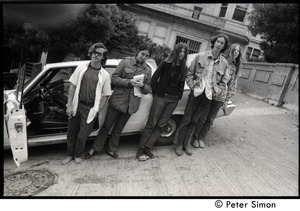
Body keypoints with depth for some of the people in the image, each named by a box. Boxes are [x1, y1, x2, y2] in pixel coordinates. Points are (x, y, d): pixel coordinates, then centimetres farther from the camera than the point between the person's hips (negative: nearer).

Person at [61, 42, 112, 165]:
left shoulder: (105, 75, -1)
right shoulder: (81, 68, 2)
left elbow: (105, 95, 1)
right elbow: (72, 86, 2)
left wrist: (97, 110, -7)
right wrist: (69, 105, -4)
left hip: (90, 109, -2)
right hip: (77, 106, 2)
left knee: (82, 136, 5)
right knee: (71, 133, 14)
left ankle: (78, 155, 32)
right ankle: (70, 155, 36)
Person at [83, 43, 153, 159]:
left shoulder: (148, 69, 8)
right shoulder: (125, 62, -3)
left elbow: (148, 89, 9)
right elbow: (114, 78, -7)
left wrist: (142, 85, -13)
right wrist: (129, 82, -19)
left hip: (131, 104, 3)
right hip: (118, 100, -3)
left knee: (118, 129, 17)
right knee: (106, 126, 7)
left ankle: (112, 149, 34)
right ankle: (95, 148, 25)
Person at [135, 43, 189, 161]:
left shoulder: (183, 68, 8)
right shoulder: (166, 64, -4)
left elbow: (182, 84, 14)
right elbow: (154, 78, -3)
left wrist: (179, 96, 5)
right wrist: (156, 93, -2)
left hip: (173, 100, 4)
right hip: (161, 97, -4)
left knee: (162, 125, 4)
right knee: (151, 123, -3)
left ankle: (148, 148, 13)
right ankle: (140, 149, 6)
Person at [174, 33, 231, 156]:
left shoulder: (224, 63, 4)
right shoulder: (200, 56, -1)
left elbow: (224, 81, 11)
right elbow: (189, 73, 3)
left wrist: (217, 91, 0)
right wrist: (192, 85, -6)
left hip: (208, 96, 2)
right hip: (196, 92, -2)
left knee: (194, 121, 11)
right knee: (186, 120, 2)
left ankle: (187, 143, 26)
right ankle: (179, 144, 15)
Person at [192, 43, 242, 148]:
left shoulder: (235, 68, 7)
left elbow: (232, 85, 9)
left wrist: (227, 99, 5)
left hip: (220, 98, 4)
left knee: (210, 119, 11)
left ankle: (201, 138, 26)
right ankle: (195, 138, 20)